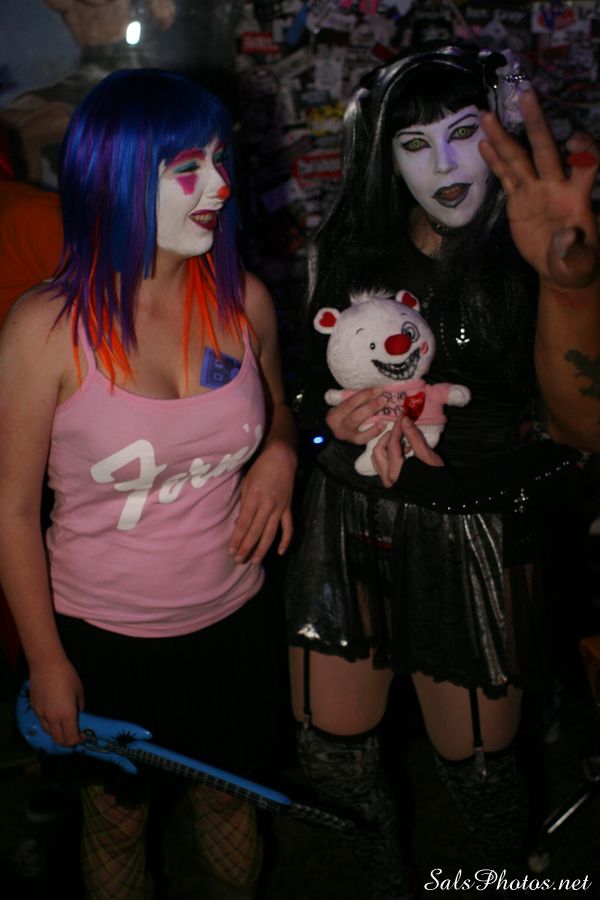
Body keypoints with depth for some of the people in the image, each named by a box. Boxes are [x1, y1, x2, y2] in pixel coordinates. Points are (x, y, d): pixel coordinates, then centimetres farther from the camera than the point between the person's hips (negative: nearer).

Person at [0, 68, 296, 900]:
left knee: (230, 797, 25)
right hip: (104, 634, -3)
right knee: (117, 817, 21)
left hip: (233, 616, 3)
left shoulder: (243, 298, -8)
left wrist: (279, 456, -11)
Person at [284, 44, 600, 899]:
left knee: (477, 766, 10)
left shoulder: (528, 258, -11)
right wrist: (356, 415, -13)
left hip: (474, 538, -3)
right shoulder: (351, 253, 1)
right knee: (330, 751, 12)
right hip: (350, 521, 4)